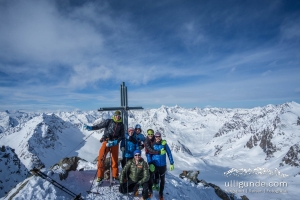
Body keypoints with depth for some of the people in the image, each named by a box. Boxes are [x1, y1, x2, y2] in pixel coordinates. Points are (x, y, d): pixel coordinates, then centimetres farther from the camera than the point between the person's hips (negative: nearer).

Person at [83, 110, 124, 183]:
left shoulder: (121, 125, 7)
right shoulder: (109, 121, 1)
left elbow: (122, 136, 5)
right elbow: (99, 126, -6)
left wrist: (115, 141, -10)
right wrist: (90, 127, -21)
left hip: (115, 143, 2)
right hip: (106, 141, -2)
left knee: (115, 160, 7)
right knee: (101, 158, -15)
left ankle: (115, 176, 23)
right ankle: (100, 176, -4)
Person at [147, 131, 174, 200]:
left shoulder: (164, 144, -12)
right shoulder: (152, 145, -10)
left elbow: (169, 153, -4)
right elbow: (149, 155, -6)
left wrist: (171, 163, -4)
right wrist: (150, 164, -16)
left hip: (162, 165, 1)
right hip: (154, 165, 0)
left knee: (162, 180, 15)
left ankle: (161, 194, 35)